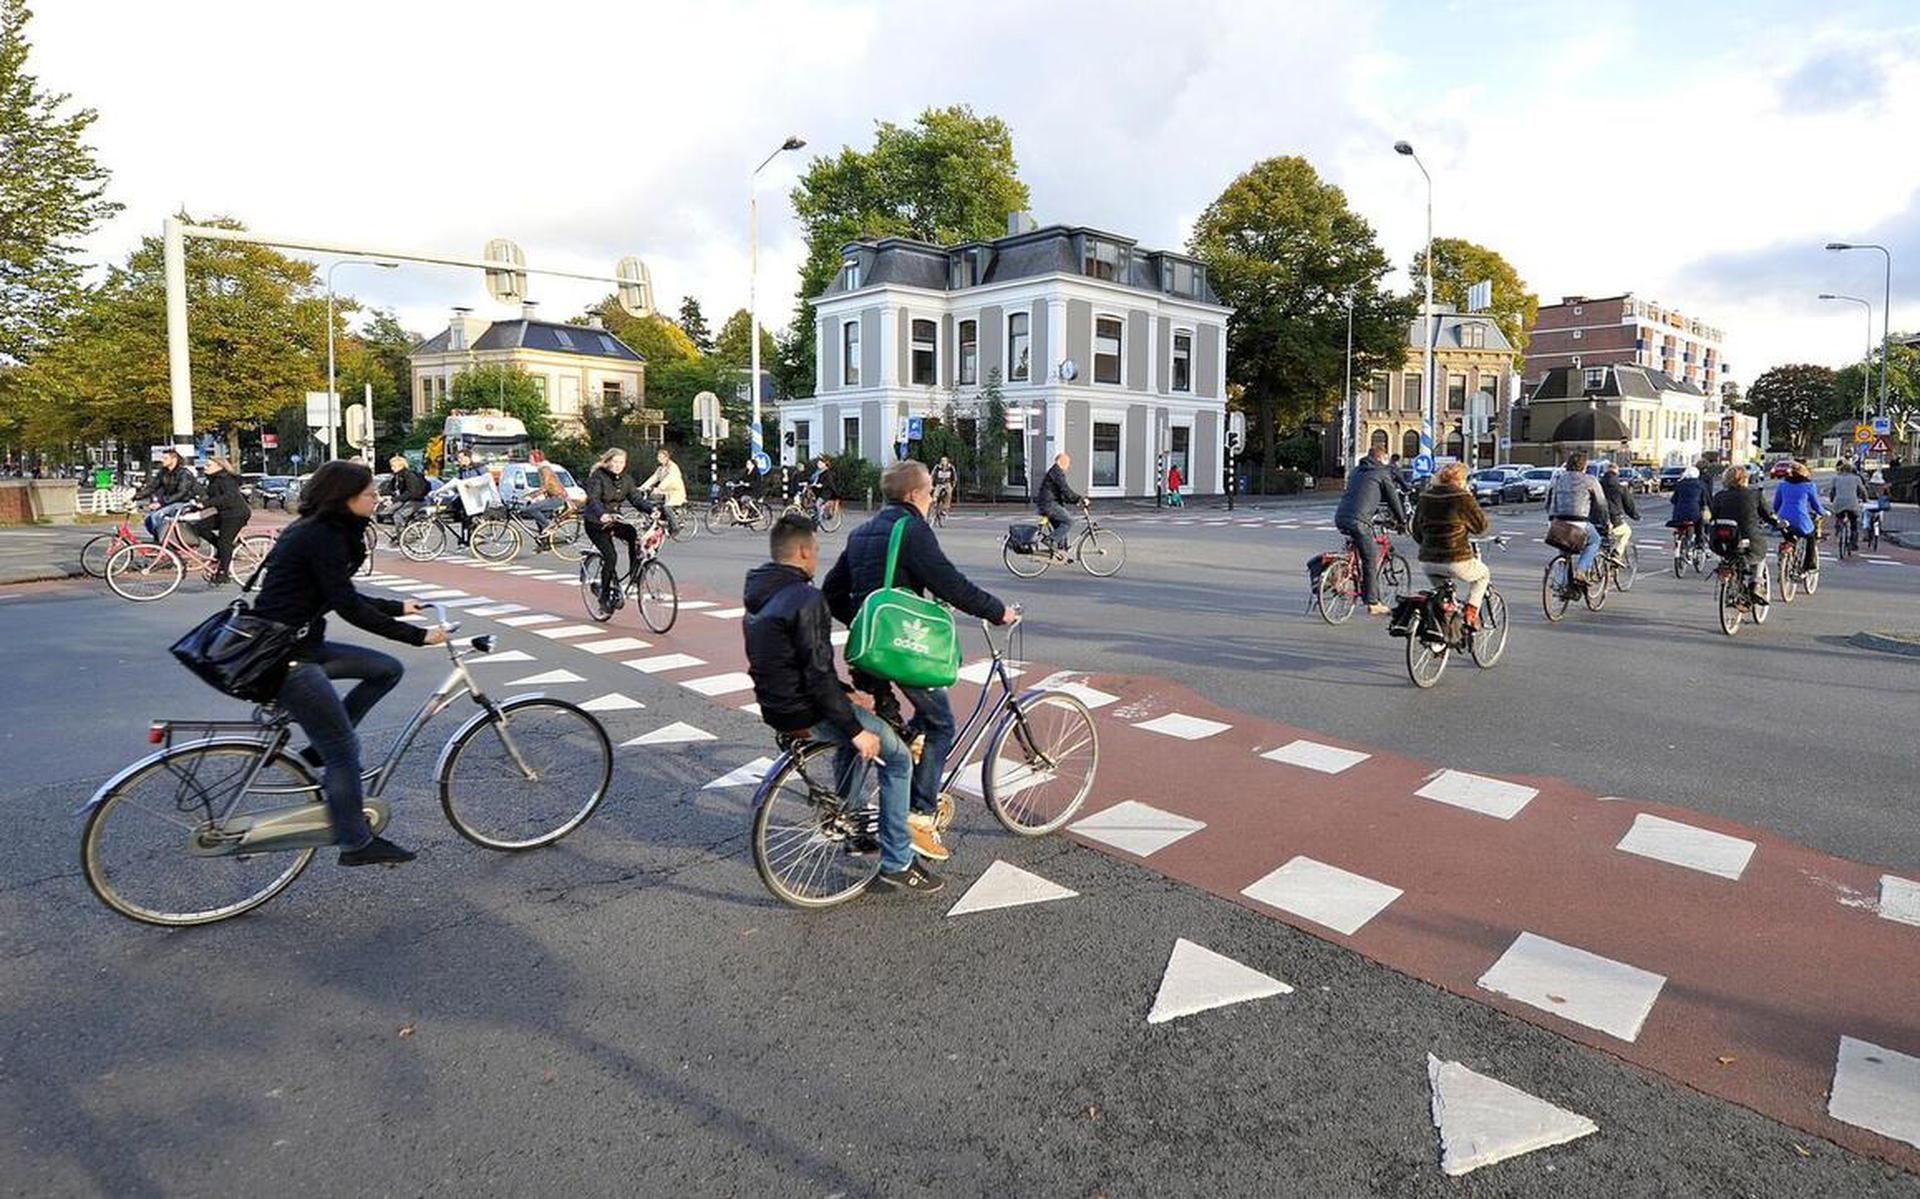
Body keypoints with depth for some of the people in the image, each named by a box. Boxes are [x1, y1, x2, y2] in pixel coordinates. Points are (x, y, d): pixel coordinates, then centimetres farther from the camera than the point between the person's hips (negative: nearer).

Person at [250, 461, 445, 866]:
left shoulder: (317, 530, 10)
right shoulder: (322, 538, -19)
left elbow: (344, 597, 19)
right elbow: (348, 608, -21)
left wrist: (397, 607, 20)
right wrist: (418, 635, -19)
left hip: (299, 644, 10)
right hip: (284, 656, -10)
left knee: (388, 669, 10)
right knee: (343, 749, -5)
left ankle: (319, 750, 13)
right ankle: (356, 844, 6)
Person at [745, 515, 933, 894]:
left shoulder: (759, 596, 9)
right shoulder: (805, 600, -22)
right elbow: (819, 675, -25)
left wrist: (844, 691, 19)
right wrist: (855, 729, -18)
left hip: (776, 706, 10)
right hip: (805, 715, -10)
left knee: (854, 725, 33)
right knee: (897, 757, 2)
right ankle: (897, 865, 5)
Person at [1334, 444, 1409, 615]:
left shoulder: (1355, 471, 24)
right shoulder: (1382, 473, 4)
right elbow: (1393, 498, 9)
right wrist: (1402, 521, 22)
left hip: (1340, 517, 7)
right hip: (1358, 521, -7)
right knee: (1371, 559, 0)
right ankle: (1373, 603, 2)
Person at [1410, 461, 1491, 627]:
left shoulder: (1425, 496, 9)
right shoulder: (1462, 497, -10)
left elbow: (1416, 530, 15)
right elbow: (1481, 526, -1)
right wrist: (1473, 503, 9)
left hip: (1428, 562, 5)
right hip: (1456, 560, -5)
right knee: (1483, 575, 24)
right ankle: (1471, 612, 11)